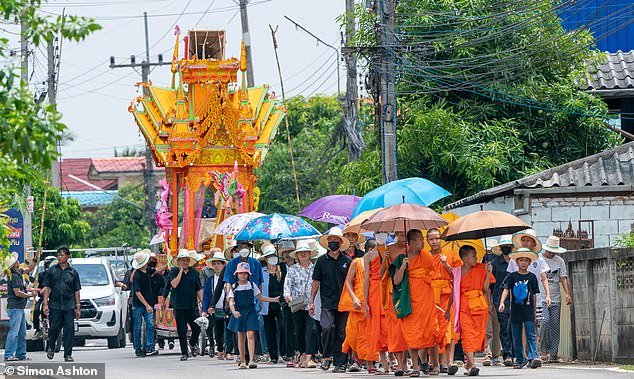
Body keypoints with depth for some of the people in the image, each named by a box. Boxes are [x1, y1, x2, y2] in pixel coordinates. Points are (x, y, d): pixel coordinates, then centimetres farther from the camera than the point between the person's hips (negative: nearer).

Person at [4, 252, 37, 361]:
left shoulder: (18, 273, 11)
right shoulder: (14, 276, -17)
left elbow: (29, 269, 28)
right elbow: (17, 293, -20)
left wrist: (35, 258, 17)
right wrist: (29, 295, -7)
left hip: (20, 307, 10)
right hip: (15, 307, -10)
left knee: (22, 333, 13)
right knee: (14, 332, -12)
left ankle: (21, 354, 18)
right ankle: (8, 355, -13)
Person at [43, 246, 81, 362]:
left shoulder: (73, 272, 9)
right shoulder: (52, 270, 7)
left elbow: (77, 291, 10)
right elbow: (47, 288, 5)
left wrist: (78, 307, 5)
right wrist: (45, 304, -4)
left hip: (69, 306, 1)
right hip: (54, 305, -1)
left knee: (69, 330, -3)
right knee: (54, 328, -2)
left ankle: (68, 355, 1)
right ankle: (51, 348, 25)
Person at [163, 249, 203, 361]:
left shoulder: (194, 272, 9)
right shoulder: (174, 271, 2)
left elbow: (199, 289, 13)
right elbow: (174, 284, -15)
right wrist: (181, 270, -11)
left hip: (193, 306, 2)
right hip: (179, 306, -2)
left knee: (197, 328, -5)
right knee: (181, 331, 0)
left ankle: (193, 343, 26)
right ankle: (184, 353, 10)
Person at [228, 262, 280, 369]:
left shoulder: (252, 285, 6)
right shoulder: (234, 287, 3)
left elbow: (260, 297, 12)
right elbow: (231, 301, -4)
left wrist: (274, 300, 4)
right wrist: (233, 312, -22)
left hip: (250, 312, 0)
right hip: (239, 313, 1)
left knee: (250, 334, -13)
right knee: (241, 337, 6)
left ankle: (252, 360, -21)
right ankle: (242, 361, 13)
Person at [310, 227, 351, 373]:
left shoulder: (347, 261, 8)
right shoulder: (322, 261, 6)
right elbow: (316, 282, 8)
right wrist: (311, 301, 4)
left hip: (343, 302, 1)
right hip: (327, 302, -1)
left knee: (341, 333, 2)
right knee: (327, 327, -21)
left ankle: (340, 363, 7)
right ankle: (327, 356, -3)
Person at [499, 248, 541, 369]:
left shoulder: (532, 277, 6)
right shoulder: (512, 276, 4)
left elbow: (534, 295, 11)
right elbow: (506, 290, -5)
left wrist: (534, 311, 11)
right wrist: (502, 303, -21)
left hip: (528, 311, -1)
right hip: (515, 311, 1)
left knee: (530, 335, -9)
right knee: (516, 337, 6)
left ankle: (533, 357, -16)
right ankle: (519, 359, 14)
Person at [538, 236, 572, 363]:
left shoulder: (559, 261, 11)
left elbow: (563, 277, 8)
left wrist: (567, 294, -4)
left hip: (556, 298, 3)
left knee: (555, 325, 0)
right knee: (545, 320, -19)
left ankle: (553, 354, 4)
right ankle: (545, 350, -7)